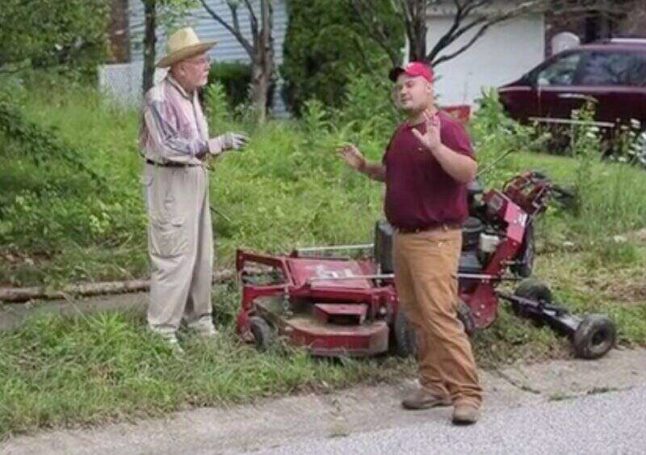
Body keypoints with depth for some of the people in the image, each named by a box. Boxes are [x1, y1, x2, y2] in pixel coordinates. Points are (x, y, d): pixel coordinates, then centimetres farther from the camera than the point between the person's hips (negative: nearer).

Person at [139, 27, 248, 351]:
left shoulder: (190, 94, 10)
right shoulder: (159, 99, -19)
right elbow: (169, 147, -29)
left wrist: (219, 145, 9)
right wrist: (216, 145, -33)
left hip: (194, 178, 9)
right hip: (169, 182, -9)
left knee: (201, 253, 14)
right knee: (173, 257, -7)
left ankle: (198, 318, 27)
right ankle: (161, 330, 1)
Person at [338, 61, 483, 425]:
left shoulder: (446, 127, -12)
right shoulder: (402, 133, 16)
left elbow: (469, 172, -26)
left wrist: (437, 147, -38)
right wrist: (363, 166, 13)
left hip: (435, 240, -9)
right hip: (403, 237, 9)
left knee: (440, 317, -13)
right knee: (419, 319, 12)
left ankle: (467, 393, -7)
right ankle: (435, 385, 21)